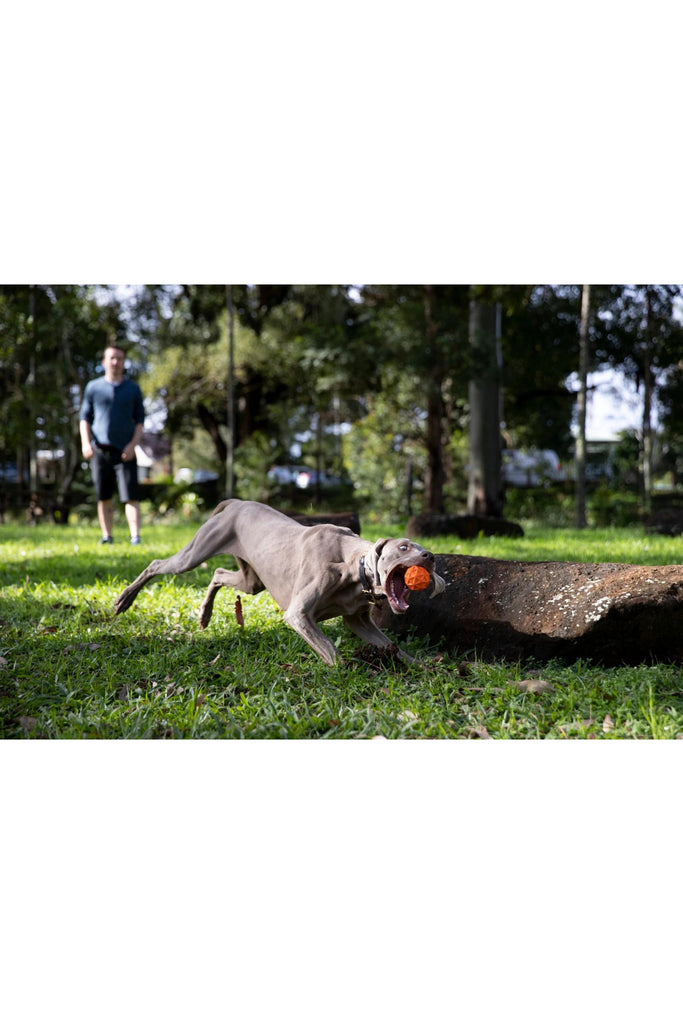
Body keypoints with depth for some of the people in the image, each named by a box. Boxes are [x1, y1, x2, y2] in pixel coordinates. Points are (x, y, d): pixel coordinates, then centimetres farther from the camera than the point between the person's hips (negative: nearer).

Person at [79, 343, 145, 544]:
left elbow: (140, 420, 8)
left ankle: (135, 537, -13)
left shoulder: (133, 388, 9)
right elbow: (85, 417, 10)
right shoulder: (93, 387, 9)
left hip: (125, 452, -1)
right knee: (104, 497, 7)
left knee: (130, 496, -10)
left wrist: (133, 444, -6)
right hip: (99, 450, 1)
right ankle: (106, 536, 17)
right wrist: (85, 443, -4)